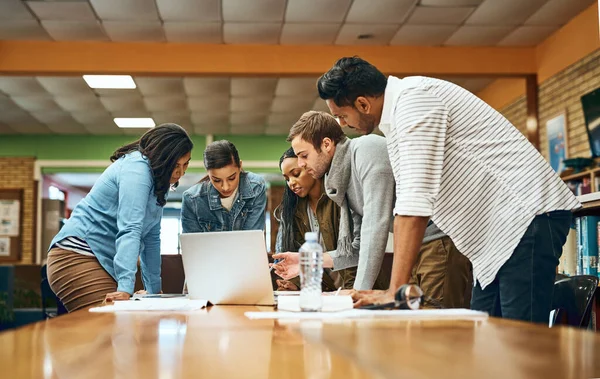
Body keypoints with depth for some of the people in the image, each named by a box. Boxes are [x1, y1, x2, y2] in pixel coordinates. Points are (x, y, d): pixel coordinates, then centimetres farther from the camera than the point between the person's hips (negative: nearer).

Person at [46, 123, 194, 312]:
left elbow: (151, 237, 18)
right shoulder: (137, 167, -15)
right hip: (78, 256, -10)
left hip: (105, 262, 10)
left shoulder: (156, 177, 15)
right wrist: (125, 287, -35)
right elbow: (129, 229, -27)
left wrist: (154, 290, 17)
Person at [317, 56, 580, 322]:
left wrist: (395, 292, -24)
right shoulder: (398, 112, 16)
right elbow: (406, 205, 18)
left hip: (529, 215, -10)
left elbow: (415, 202, -24)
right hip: (502, 230, 10)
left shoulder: (412, 99, -16)